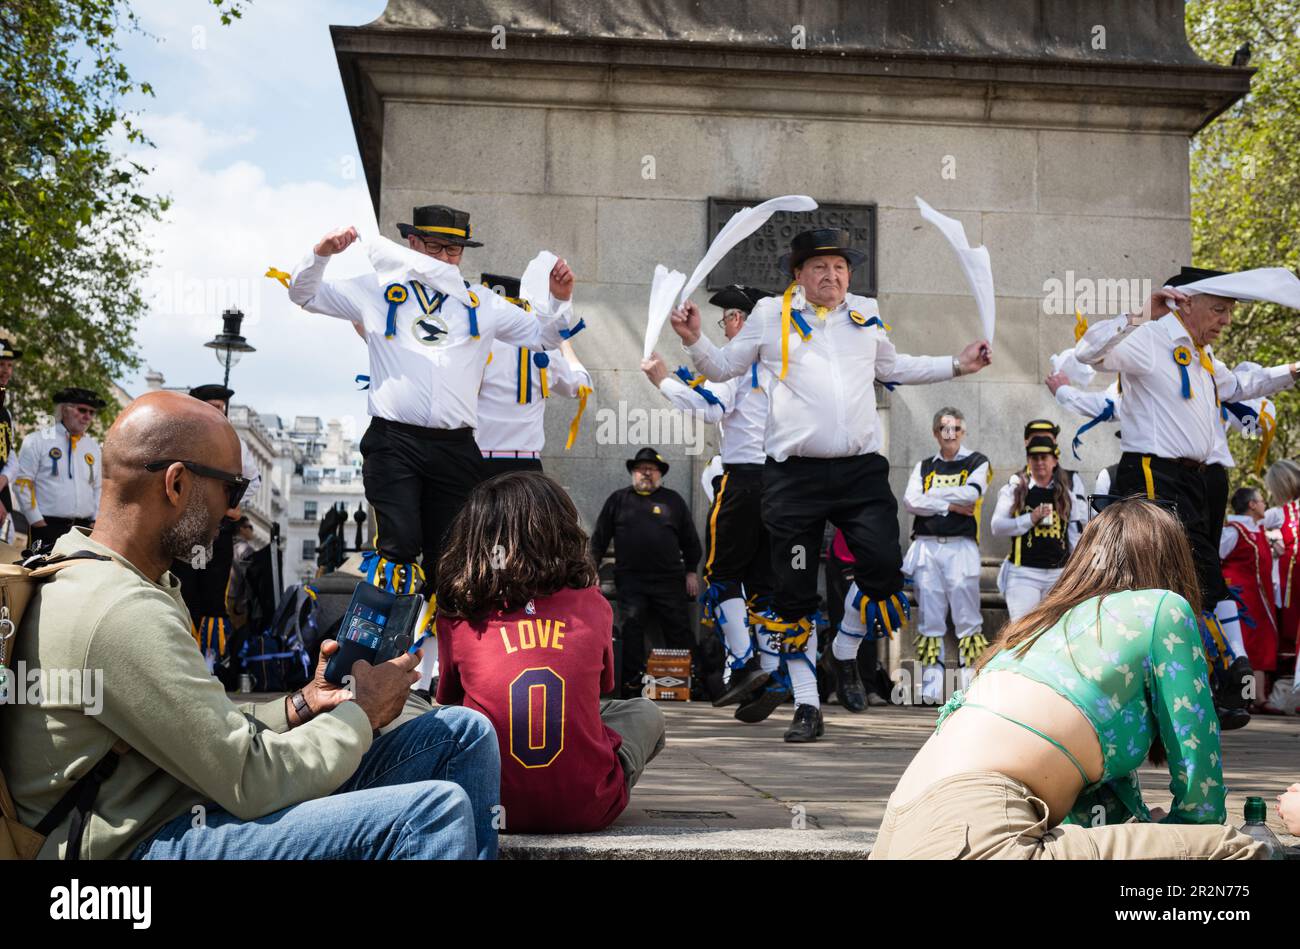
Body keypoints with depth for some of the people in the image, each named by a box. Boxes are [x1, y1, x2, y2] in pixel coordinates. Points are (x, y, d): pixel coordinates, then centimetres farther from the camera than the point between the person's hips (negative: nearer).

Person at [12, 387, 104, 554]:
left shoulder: (93, 447, 13)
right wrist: (37, 521, -7)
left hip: (83, 528, 5)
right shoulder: (38, 441, -1)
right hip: (46, 527, -4)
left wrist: (95, 521, 9)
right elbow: (22, 483, -3)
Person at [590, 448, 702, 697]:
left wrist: (691, 572, 9)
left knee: (678, 629, -2)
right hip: (630, 579, 0)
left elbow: (690, 540, 15)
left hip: (669, 580, 0)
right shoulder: (618, 499, 13)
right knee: (631, 626, -8)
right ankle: (633, 681, -4)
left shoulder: (673, 500, 13)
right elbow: (600, 538, 12)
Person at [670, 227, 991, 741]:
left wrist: (956, 365, 27)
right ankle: (807, 706, 14)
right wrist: (694, 339, -3)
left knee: (884, 569, -10)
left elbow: (894, 367, 31)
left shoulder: (866, 313, 15)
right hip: (794, 473, -2)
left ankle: (845, 655, 21)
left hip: (861, 469, 2)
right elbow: (723, 367, 15)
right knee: (795, 593, 1)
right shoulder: (770, 314, 7)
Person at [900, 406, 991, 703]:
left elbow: (970, 494, -12)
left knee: (967, 619, -4)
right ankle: (931, 687, 6)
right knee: (930, 620, 3)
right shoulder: (924, 467, 15)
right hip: (926, 546, 3)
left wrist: (932, 495, -4)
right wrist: (951, 505, -9)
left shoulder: (977, 463, 8)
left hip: (961, 547, -3)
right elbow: (910, 502, -1)